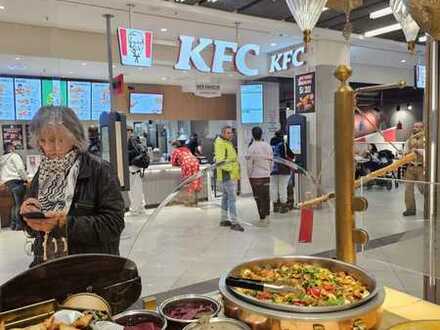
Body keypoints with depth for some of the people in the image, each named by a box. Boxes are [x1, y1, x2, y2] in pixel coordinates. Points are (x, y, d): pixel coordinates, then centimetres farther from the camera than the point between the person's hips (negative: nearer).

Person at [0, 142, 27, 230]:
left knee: (15, 203, 15)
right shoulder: (14, 155, -3)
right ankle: (19, 224, -10)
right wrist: (25, 179, -6)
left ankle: (13, 224, 14)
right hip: (16, 181, -8)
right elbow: (20, 168, -13)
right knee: (19, 203, -7)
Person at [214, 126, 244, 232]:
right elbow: (220, 161, -23)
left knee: (226, 197, 14)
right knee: (232, 198, -13)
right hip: (227, 175, -10)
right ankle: (234, 222, -12)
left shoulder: (228, 143, 19)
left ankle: (224, 220, 22)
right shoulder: (220, 143, -13)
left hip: (232, 175, 10)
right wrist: (229, 168, -30)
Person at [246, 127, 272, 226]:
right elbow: (271, 161, 8)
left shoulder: (251, 148, -13)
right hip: (266, 175, 4)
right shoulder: (268, 146, 3)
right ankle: (267, 216, 18)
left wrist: (249, 176, 2)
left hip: (255, 176, -4)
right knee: (266, 196, 13)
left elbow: (250, 165, -11)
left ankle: (262, 218, 6)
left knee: (259, 197, 3)